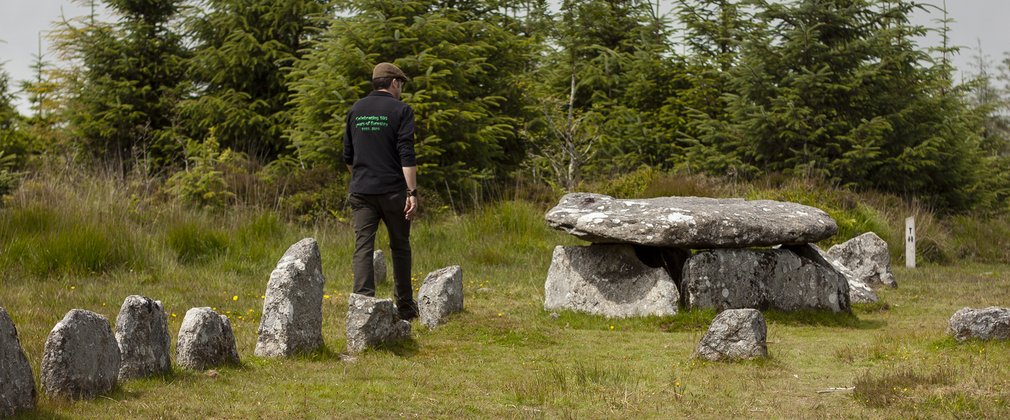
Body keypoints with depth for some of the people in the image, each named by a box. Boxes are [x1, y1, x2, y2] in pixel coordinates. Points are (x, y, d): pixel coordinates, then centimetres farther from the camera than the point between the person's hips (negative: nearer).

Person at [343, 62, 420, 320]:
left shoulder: (356, 110, 10)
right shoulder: (400, 110, -4)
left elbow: (347, 156, 16)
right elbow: (406, 155, -13)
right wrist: (412, 192, -15)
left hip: (361, 191, 3)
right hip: (393, 190, -3)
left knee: (363, 248, -2)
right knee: (400, 247, 12)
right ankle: (405, 307, 19)